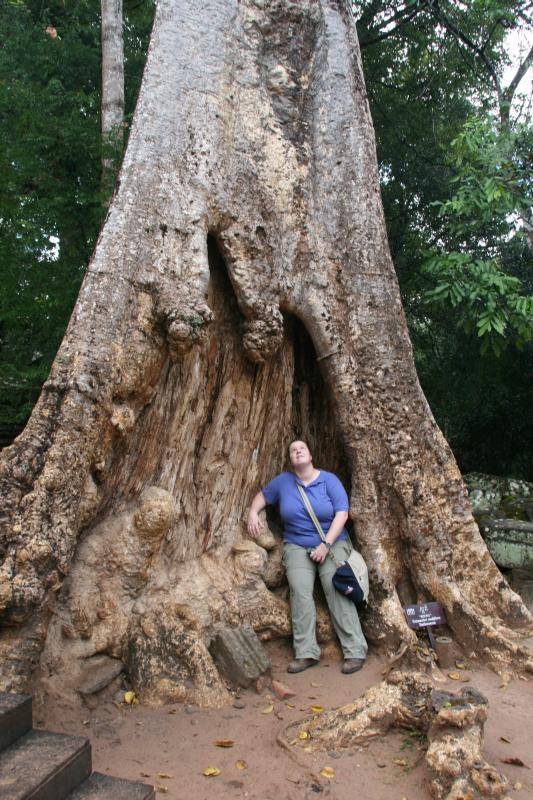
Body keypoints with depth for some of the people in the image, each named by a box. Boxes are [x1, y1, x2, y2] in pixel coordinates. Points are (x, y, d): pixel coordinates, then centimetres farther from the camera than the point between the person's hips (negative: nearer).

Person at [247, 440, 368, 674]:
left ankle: (355, 651, -12)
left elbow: (342, 513, -7)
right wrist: (253, 512, 0)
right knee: (300, 593, -18)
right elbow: (262, 496, 22)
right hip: (297, 547, 2)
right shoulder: (283, 481, 7)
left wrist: (326, 545, -15)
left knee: (337, 591, -17)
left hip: (332, 543, -2)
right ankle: (306, 653, -15)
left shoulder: (328, 479, -1)